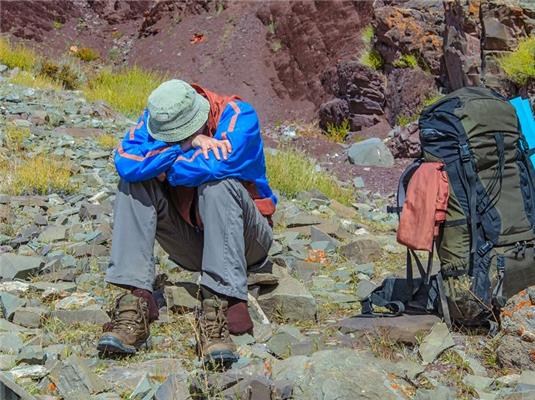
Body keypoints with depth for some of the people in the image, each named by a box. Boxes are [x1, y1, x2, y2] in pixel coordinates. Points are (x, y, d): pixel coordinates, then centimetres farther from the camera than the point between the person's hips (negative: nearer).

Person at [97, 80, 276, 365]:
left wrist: (164, 169, -20)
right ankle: (135, 303, -28)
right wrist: (186, 144, -31)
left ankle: (217, 310, -40)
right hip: (191, 246, 4)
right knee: (134, 183, -17)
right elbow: (125, 163, -26)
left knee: (217, 184, -33)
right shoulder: (156, 118, -8)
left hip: (243, 241, -4)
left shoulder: (238, 115, -18)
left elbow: (216, 165, -36)